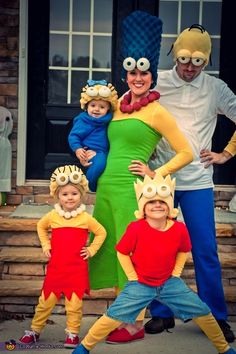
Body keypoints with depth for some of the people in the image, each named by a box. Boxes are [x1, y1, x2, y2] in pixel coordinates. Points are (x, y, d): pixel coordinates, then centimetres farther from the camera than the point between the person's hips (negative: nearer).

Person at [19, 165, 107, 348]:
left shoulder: (86, 218, -5)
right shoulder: (53, 215, 2)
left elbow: (101, 232, 8)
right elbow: (41, 226, 23)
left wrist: (91, 249, 1)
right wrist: (45, 245, 12)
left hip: (77, 268, -2)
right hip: (55, 266, 2)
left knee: (74, 302, 1)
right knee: (45, 300, 8)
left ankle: (72, 333, 17)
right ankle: (35, 330, 23)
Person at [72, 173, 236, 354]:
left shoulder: (180, 229, -14)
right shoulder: (136, 228, -22)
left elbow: (184, 251, 7)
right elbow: (122, 252, -9)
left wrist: (176, 273, 1)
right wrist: (133, 277, -9)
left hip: (170, 283, 3)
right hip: (140, 284, -2)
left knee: (203, 311, 4)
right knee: (115, 315, -11)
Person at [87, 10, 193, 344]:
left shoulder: (157, 111, -6)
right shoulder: (119, 104, 14)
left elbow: (186, 153, -4)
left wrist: (155, 175, -10)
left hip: (130, 189, -7)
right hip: (106, 186, 8)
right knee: (112, 251, 13)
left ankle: (136, 326, 12)